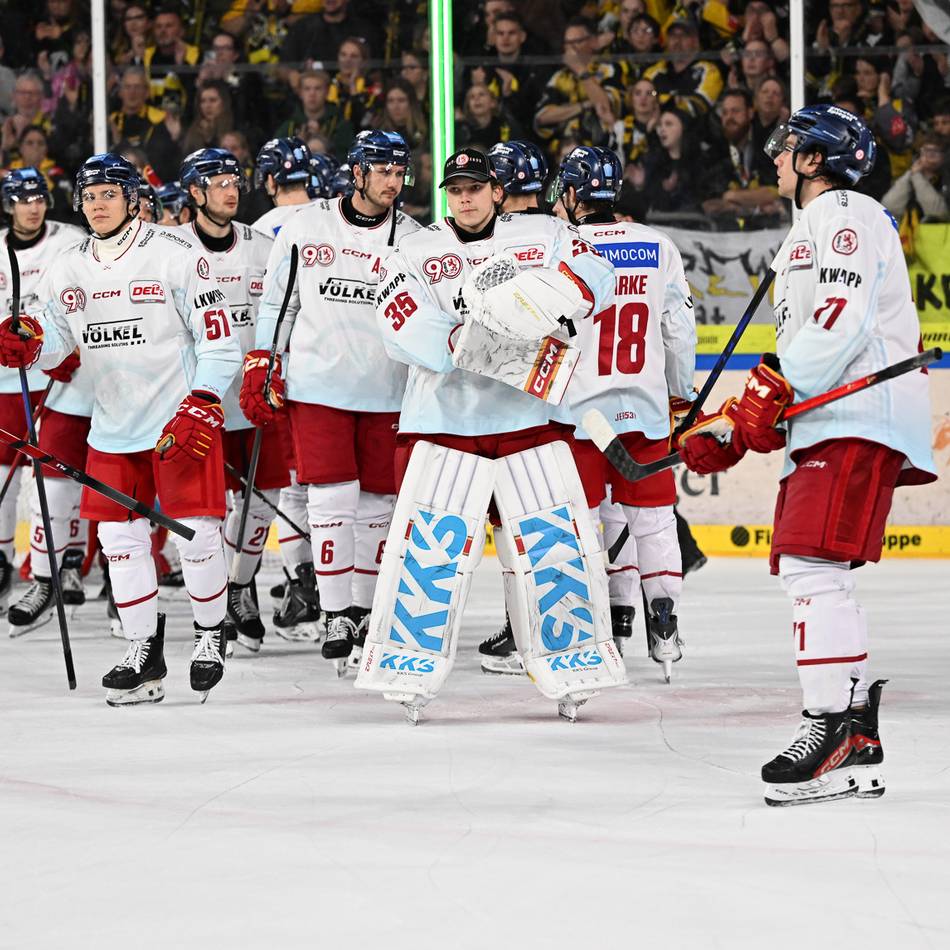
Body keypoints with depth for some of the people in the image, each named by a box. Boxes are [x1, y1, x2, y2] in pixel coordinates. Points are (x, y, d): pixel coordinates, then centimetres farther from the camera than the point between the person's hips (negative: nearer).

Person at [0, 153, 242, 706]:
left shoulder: (175, 255, -10)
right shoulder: (70, 270, 7)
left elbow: (219, 340, -9)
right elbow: (53, 340, 13)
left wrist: (200, 409, -17)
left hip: (182, 422, -5)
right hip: (114, 427, 5)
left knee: (196, 534, -6)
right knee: (119, 537, 3)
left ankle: (211, 636, 16)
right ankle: (144, 654, 12)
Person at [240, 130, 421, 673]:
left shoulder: (414, 240, 2)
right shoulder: (306, 227, 2)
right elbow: (276, 302, 10)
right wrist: (260, 370, 5)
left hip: (386, 396, 1)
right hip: (317, 386, -1)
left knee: (377, 503, 6)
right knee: (334, 497, -9)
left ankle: (366, 612, 20)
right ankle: (337, 618, -3)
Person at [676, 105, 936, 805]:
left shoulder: (842, 215, -3)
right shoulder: (816, 227, 30)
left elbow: (842, 320, -19)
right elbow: (798, 350, 30)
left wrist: (775, 390, -21)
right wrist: (731, 429, 23)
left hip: (860, 419, -11)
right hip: (829, 423, 11)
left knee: (813, 565, -19)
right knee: (815, 575, 9)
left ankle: (831, 728, -23)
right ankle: (858, 745, 10)